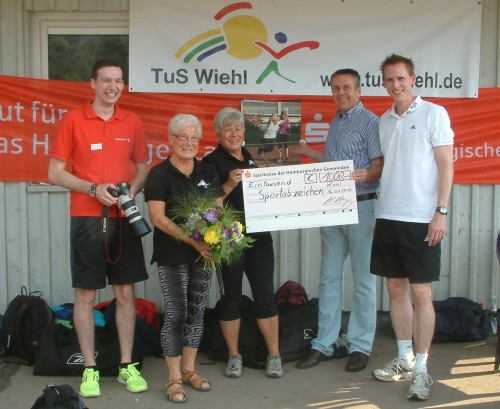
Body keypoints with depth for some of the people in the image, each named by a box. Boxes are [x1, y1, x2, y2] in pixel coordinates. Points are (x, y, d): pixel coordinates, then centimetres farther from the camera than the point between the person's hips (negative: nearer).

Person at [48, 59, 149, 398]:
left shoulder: (132, 122, 7)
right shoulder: (73, 119, -2)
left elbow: (143, 168, 14)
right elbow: (55, 172, -2)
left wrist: (131, 192, -7)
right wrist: (94, 189, -15)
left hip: (124, 218, 3)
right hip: (87, 218, -3)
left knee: (126, 293, 8)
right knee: (86, 294, 3)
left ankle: (127, 366, 19)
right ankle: (90, 369, 15)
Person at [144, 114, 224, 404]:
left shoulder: (208, 172, 9)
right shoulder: (160, 174, -5)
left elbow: (219, 209, 11)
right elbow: (158, 218, -12)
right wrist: (193, 240, -21)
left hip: (205, 252, 5)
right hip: (172, 255, -5)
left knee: (197, 311, 11)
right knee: (176, 313, -4)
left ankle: (189, 369, 25)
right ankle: (174, 379, 6)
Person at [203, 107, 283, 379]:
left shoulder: (249, 158, 15)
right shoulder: (212, 162, -3)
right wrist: (229, 184, -23)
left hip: (259, 236, 5)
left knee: (265, 294, 3)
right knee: (231, 295, 4)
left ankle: (274, 355, 10)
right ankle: (234, 356, 16)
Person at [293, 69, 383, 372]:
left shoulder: (369, 121, -5)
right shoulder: (335, 123, 19)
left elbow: (380, 164, -12)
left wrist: (366, 174, -32)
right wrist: (309, 152, 27)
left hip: (361, 206, -8)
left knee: (363, 279, 0)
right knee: (329, 277, 9)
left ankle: (360, 346, 9)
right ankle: (325, 344, 17)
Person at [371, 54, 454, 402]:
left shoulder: (433, 113, -3)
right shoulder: (384, 121, 13)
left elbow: (446, 165, -6)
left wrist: (441, 212, -14)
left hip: (421, 219, -6)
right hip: (388, 217, 6)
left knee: (421, 293, -2)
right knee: (396, 288, 11)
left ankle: (421, 369, 7)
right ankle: (405, 359, 23)